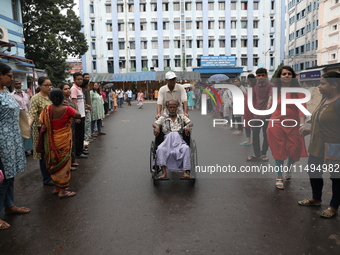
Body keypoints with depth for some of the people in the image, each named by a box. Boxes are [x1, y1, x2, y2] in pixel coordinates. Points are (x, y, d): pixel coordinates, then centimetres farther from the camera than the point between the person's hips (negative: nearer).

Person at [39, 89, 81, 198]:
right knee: (63, 164, 6)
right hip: (63, 141, -5)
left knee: (54, 162, 18)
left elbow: (42, 124, -3)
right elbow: (79, 115, -8)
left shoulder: (47, 109, -5)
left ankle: (56, 188, 30)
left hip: (51, 141, 5)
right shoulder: (67, 110, -19)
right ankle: (62, 191, 14)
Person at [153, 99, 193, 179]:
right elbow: (154, 123, 8)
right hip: (167, 140, 0)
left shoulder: (182, 117, 21)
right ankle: (164, 173, -29)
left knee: (186, 148, -33)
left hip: (179, 139, 0)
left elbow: (190, 123, 8)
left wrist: (187, 126, -16)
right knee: (160, 149, -32)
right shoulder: (163, 118, 20)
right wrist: (157, 127, -17)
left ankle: (185, 172, -29)